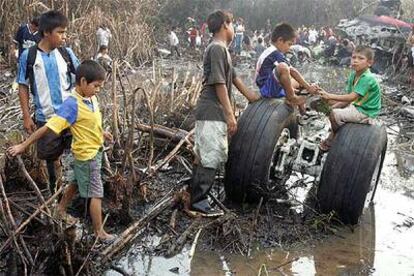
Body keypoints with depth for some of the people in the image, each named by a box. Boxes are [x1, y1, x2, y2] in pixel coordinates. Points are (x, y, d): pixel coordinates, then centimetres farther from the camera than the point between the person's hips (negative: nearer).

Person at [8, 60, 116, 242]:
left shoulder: (91, 97, -5)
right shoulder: (72, 104, -29)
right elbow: (48, 127, -29)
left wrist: (101, 133, 26)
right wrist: (24, 145, -25)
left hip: (95, 150, 8)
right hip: (87, 154, -8)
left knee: (78, 183, 27)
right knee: (96, 194, 4)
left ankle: (61, 209, 48)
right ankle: (99, 232, 19)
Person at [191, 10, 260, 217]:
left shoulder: (221, 49, 19)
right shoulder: (217, 48, -12)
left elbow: (232, 76, 29)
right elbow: (219, 83, -18)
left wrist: (249, 95, 38)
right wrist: (230, 114, -19)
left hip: (210, 113, 10)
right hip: (212, 113, -10)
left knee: (204, 157, 13)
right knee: (210, 158, -7)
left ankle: (196, 199, 20)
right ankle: (198, 202, -1)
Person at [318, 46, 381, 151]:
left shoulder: (367, 79, -26)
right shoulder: (354, 74, 2)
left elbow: (351, 97, -34)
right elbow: (349, 96, 4)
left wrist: (329, 96, -36)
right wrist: (334, 106, -7)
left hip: (365, 112, -10)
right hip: (357, 106, 10)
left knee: (334, 114, -17)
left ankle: (331, 142, 8)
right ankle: (331, 137, 27)